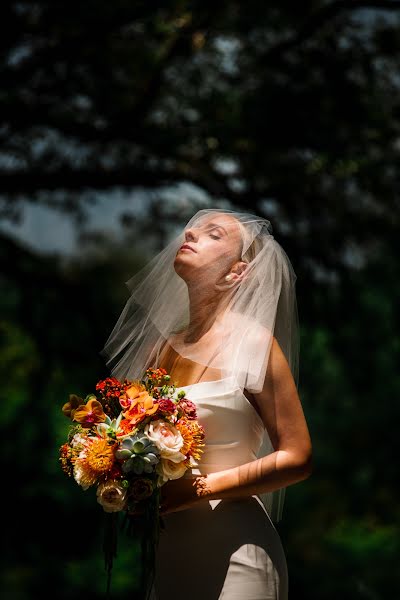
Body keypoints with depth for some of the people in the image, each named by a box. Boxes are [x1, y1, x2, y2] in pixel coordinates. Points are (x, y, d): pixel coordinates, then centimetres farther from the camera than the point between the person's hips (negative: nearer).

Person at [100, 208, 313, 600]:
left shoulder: (252, 342, -8)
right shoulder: (163, 347, 9)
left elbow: (297, 458, -10)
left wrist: (201, 488, -17)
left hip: (231, 549, -5)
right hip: (163, 547, 5)